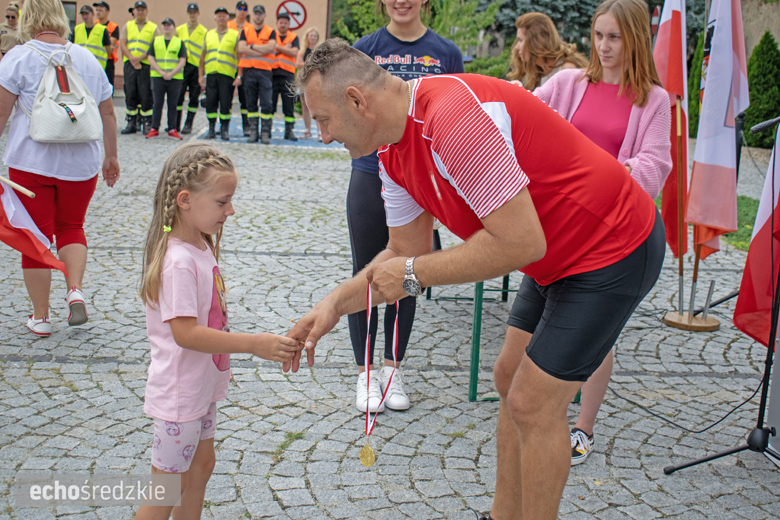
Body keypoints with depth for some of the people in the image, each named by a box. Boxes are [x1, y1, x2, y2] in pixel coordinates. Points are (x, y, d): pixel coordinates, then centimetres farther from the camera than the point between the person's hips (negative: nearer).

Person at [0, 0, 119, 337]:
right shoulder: (87, 58, 8)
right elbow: (108, 113, 11)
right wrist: (111, 157, 20)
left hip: (31, 161, -3)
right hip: (80, 161, 3)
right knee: (71, 227, 20)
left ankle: (40, 317, 13)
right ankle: (75, 290, -1)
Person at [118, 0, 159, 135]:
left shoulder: (153, 28, 7)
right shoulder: (128, 26, 16)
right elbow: (122, 44, 7)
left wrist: (140, 58, -13)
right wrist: (132, 59, -8)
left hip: (146, 64, -3)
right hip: (129, 64, 3)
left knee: (146, 95, -5)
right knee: (130, 94, 3)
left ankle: (147, 123, 2)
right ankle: (131, 123, 9)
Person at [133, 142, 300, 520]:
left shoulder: (202, 245, 3)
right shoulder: (177, 261, -27)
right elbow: (185, 333, -30)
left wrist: (220, 362, 18)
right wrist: (253, 344, -30)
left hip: (202, 386, 9)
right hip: (179, 393, -9)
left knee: (201, 465, 22)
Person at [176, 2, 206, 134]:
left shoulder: (204, 32, 5)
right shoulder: (179, 30, 13)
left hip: (197, 68, -1)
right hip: (182, 67, 2)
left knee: (194, 98, 1)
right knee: (178, 96, -4)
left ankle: (188, 125, 9)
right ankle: (175, 124, 4)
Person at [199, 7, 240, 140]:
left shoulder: (235, 35, 6)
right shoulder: (209, 35, 16)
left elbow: (240, 57, 2)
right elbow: (203, 56, 17)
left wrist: (239, 76, -7)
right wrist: (200, 75, 10)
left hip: (227, 74, -3)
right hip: (211, 74, 3)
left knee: (225, 104, -4)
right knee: (210, 103, 1)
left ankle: (225, 130, 5)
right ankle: (212, 129, 10)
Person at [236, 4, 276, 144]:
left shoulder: (271, 32, 8)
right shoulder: (245, 30, 12)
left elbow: (271, 47, -11)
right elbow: (241, 48, -4)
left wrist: (252, 46, -6)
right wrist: (262, 51, -8)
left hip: (264, 71, -2)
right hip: (248, 70, 2)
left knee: (266, 103, -8)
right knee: (251, 103, 4)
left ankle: (266, 132, -4)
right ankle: (253, 131, 9)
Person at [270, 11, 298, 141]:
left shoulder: (294, 37, 12)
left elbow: (294, 52, -4)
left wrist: (277, 47, -6)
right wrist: (285, 49, -6)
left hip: (287, 73, 0)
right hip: (272, 72, 0)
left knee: (289, 104, -2)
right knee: (269, 103, 0)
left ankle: (289, 130, 2)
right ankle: (267, 130, 5)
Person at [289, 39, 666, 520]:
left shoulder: (455, 118, -31)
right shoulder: (394, 152, 1)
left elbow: (522, 243, -32)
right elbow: (406, 250, 8)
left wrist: (414, 274, -22)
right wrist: (334, 305, -3)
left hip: (614, 249, -10)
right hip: (561, 250, 10)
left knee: (533, 404, -4)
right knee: (511, 377, 17)